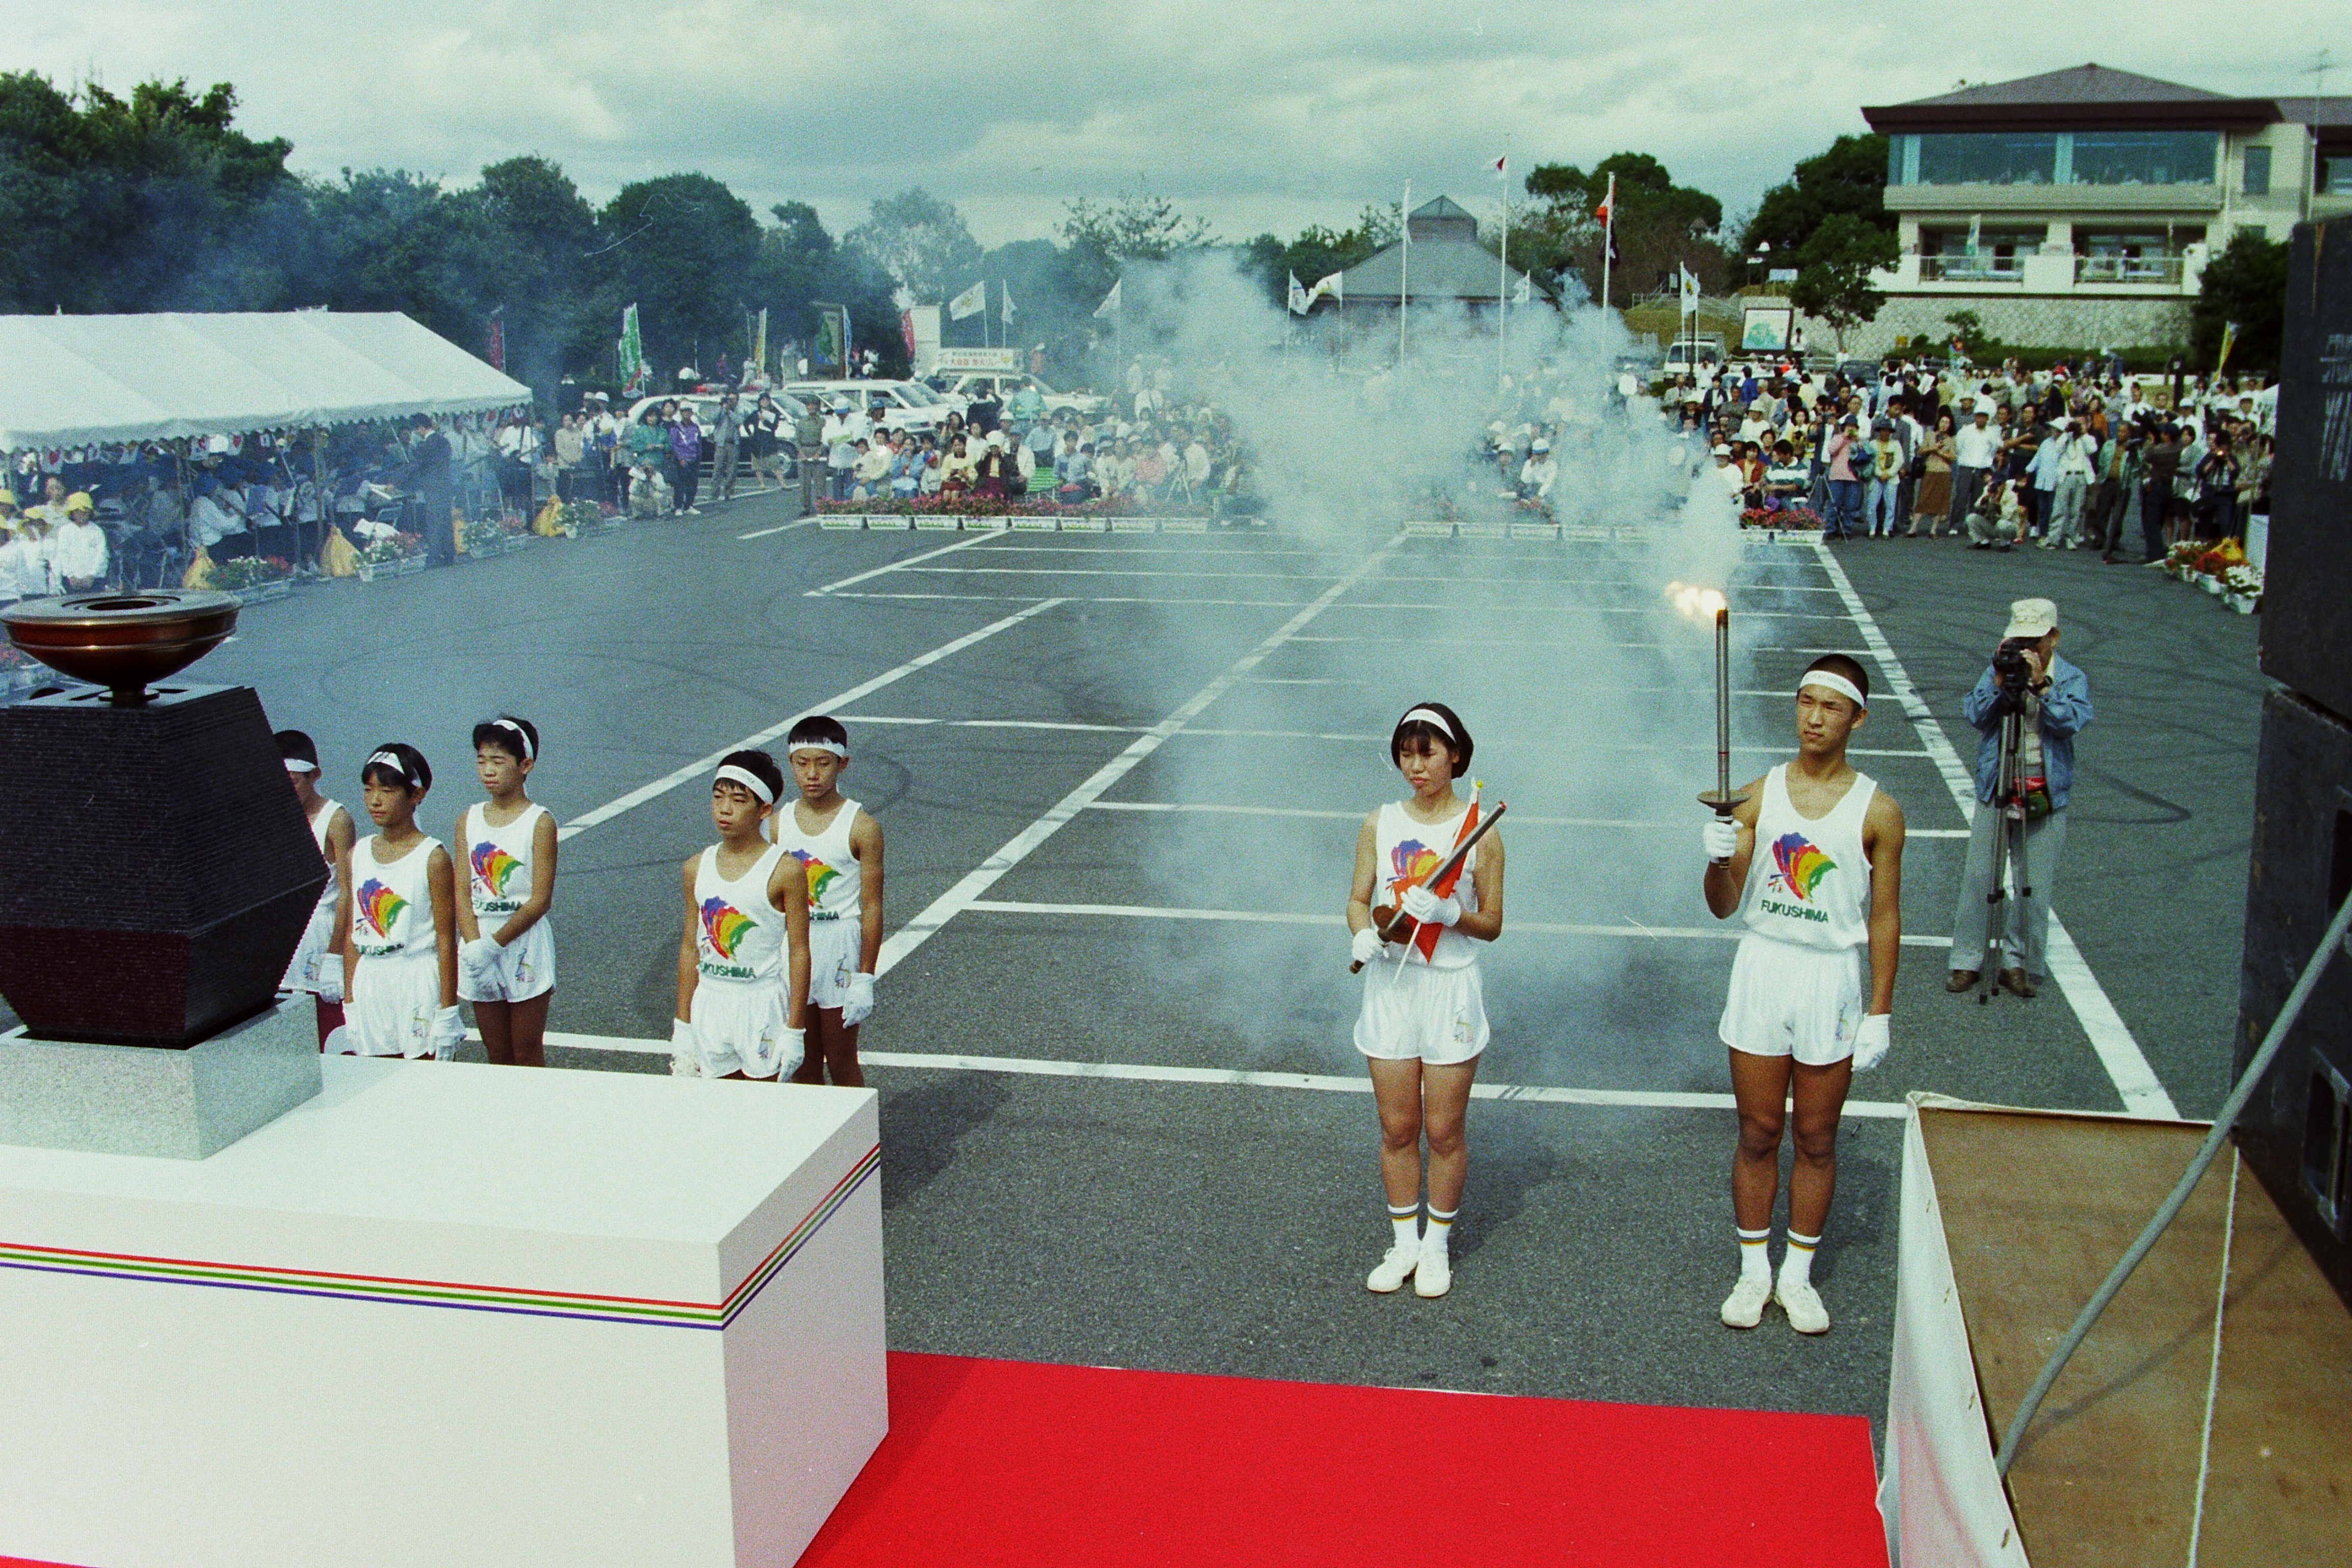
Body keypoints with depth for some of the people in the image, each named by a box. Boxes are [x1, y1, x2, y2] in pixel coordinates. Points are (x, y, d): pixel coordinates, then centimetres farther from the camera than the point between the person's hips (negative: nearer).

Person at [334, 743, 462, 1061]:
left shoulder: (432, 857, -8)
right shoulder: (358, 855, 7)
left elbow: (446, 938, -9)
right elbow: (351, 934, 11)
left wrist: (448, 1010, -10)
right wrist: (349, 1002, 10)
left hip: (419, 985, -5)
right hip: (370, 985, 5)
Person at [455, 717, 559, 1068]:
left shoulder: (540, 822, -8)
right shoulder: (468, 821, 5)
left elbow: (540, 900, -12)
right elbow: (463, 894, 0)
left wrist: (493, 944, -17)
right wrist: (474, 945, -15)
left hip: (524, 944, -4)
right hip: (479, 947, 4)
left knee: (527, 1056, 3)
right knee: (497, 1058, 12)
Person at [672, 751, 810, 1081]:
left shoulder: (784, 870, -10)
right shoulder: (698, 868, 4)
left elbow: (798, 951, -8)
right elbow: (690, 947, 10)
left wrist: (793, 1031, -10)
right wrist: (682, 1024, 11)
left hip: (763, 1005, -4)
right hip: (710, 1002, 4)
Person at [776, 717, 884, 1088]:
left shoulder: (861, 827, -9)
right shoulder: (779, 825, 3)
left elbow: (872, 907, -9)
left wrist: (865, 977, -11)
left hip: (840, 948, -4)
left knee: (841, 1064, 5)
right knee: (802, 1062, 12)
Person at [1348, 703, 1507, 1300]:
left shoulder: (1479, 830, -6)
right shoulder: (1379, 824, 2)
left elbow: (1492, 924, -2)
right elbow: (1358, 899, 8)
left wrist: (1448, 913, -21)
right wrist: (1363, 933, -13)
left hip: (1450, 989, -2)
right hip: (1389, 986, 3)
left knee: (1444, 1132, 5)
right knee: (1397, 1129, 10)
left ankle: (1437, 1245, 24)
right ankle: (1403, 1243, 26)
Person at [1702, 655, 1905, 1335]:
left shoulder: (1878, 812, -5)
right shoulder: (1758, 797, -2)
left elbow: (1885, 918, 0)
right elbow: (1724, 906, -1)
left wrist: (1880, 1012, -2)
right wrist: (1719, 860, -23)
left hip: (1831, 979, -1)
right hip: (1761, 971, 1)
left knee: (1816, 1140, 10)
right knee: (1758, 1135, 9)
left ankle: (1798, 1274, 25)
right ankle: (1754, 1271, 24)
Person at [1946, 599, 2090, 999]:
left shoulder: (2072, 678, 2)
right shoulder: (1997, 671, 5)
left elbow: (2073, 721, -15)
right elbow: (1974, 715, -7)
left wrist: (2040, 685, -24)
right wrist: (2000, 679, -17)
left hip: (2046, 797, -1)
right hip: (1995, 790, 1)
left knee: (2035, 884, 1)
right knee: (1979, 876, 0)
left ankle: (2019, 963, 13)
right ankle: (1967, 961, 9)